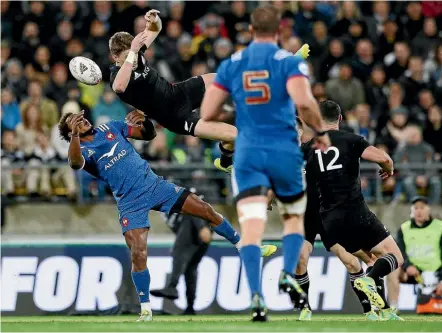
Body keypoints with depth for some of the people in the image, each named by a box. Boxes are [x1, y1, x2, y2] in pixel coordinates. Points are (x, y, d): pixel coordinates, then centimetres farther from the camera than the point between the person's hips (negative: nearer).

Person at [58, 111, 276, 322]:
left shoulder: (110, 128, 10)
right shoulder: (84, 152, -5)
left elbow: (148, 135, 14)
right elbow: (75, 163, -31)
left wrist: (144, 122, -9)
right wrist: (75, 135, -48)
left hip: (153, 183, 4)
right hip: (131, 204, -4)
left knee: (206, 211, 2)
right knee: (138, 254, -18)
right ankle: (145, 310, -3)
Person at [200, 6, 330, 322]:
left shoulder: (231, 64, 7)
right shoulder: (290, 61, -4)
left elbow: (207, 112, 5)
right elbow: (303, 101, -21)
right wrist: (320, 131, -4)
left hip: (248, 154, 1)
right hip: (284, 152, -1)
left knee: (251, 227, -7)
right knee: (294, 216, 21)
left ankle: (256, 294, -25)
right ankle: (288, 274, 0)